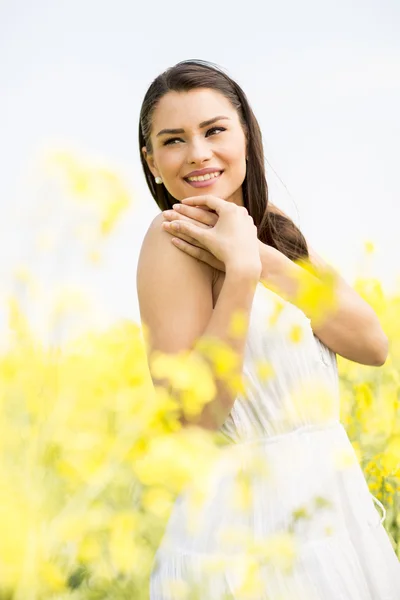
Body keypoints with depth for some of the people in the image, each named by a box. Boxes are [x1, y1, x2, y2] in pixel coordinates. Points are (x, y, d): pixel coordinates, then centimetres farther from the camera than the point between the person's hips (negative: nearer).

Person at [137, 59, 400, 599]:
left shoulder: (274, 228, 7)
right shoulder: (176, 240, -12)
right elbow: (195, 416, -20)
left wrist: (261, 258, -15)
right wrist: (240, 268, -24)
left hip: (328, 499, 7)